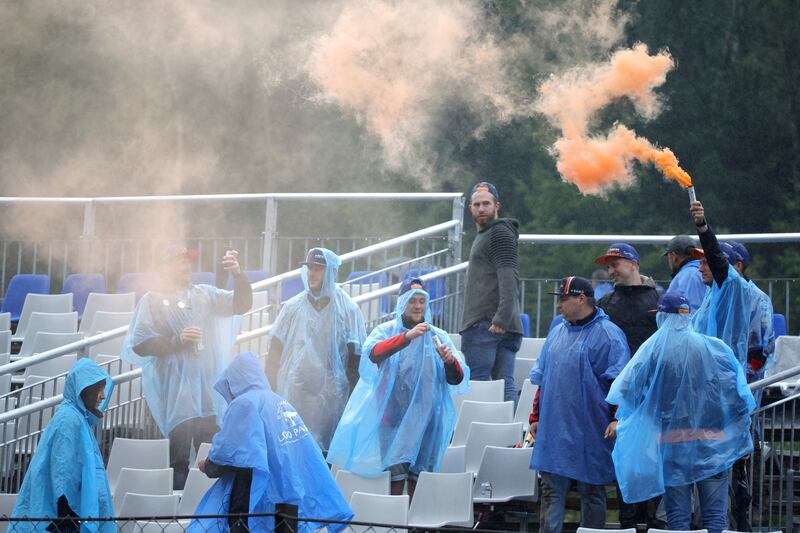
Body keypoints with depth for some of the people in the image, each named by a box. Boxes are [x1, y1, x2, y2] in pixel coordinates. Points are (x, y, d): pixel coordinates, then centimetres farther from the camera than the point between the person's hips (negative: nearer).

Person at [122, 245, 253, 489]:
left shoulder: (204, 294, 14)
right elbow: (140, 345, -4)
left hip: (208, 389, 4)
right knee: (180, 459, -9)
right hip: (176, 393, -4)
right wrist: (177, 340, -14)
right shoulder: (152, 301, 3)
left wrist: (238, 275, -10)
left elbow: (241, 304, 6)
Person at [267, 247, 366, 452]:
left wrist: (354, 395, -4)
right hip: (294, 392, 2)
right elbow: (275, 350, 10)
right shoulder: (293, 308, 9)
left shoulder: (347, 310, 2)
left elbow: (354, 358, 1)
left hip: (329, 394, -2)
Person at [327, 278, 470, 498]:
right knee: (396, 477, -8)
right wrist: (407, 337, -31)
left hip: (425, 417, 2)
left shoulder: (438, 337, 10)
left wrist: (450, 362, -19)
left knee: (419, 479, 2)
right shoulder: (386, 331, 5)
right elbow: (373, 354, -19)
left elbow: (457, 381, 4)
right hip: (392, 413, -2)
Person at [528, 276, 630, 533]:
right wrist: (536, 416, 19)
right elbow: (542, 379, 22)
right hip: (554, 429, 6)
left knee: (592, 492, 4)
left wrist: (617, 418, -19)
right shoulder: (557, 333, 15)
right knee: (551, 491, 3)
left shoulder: (607, 334, -7)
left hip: (590, 433, -6)